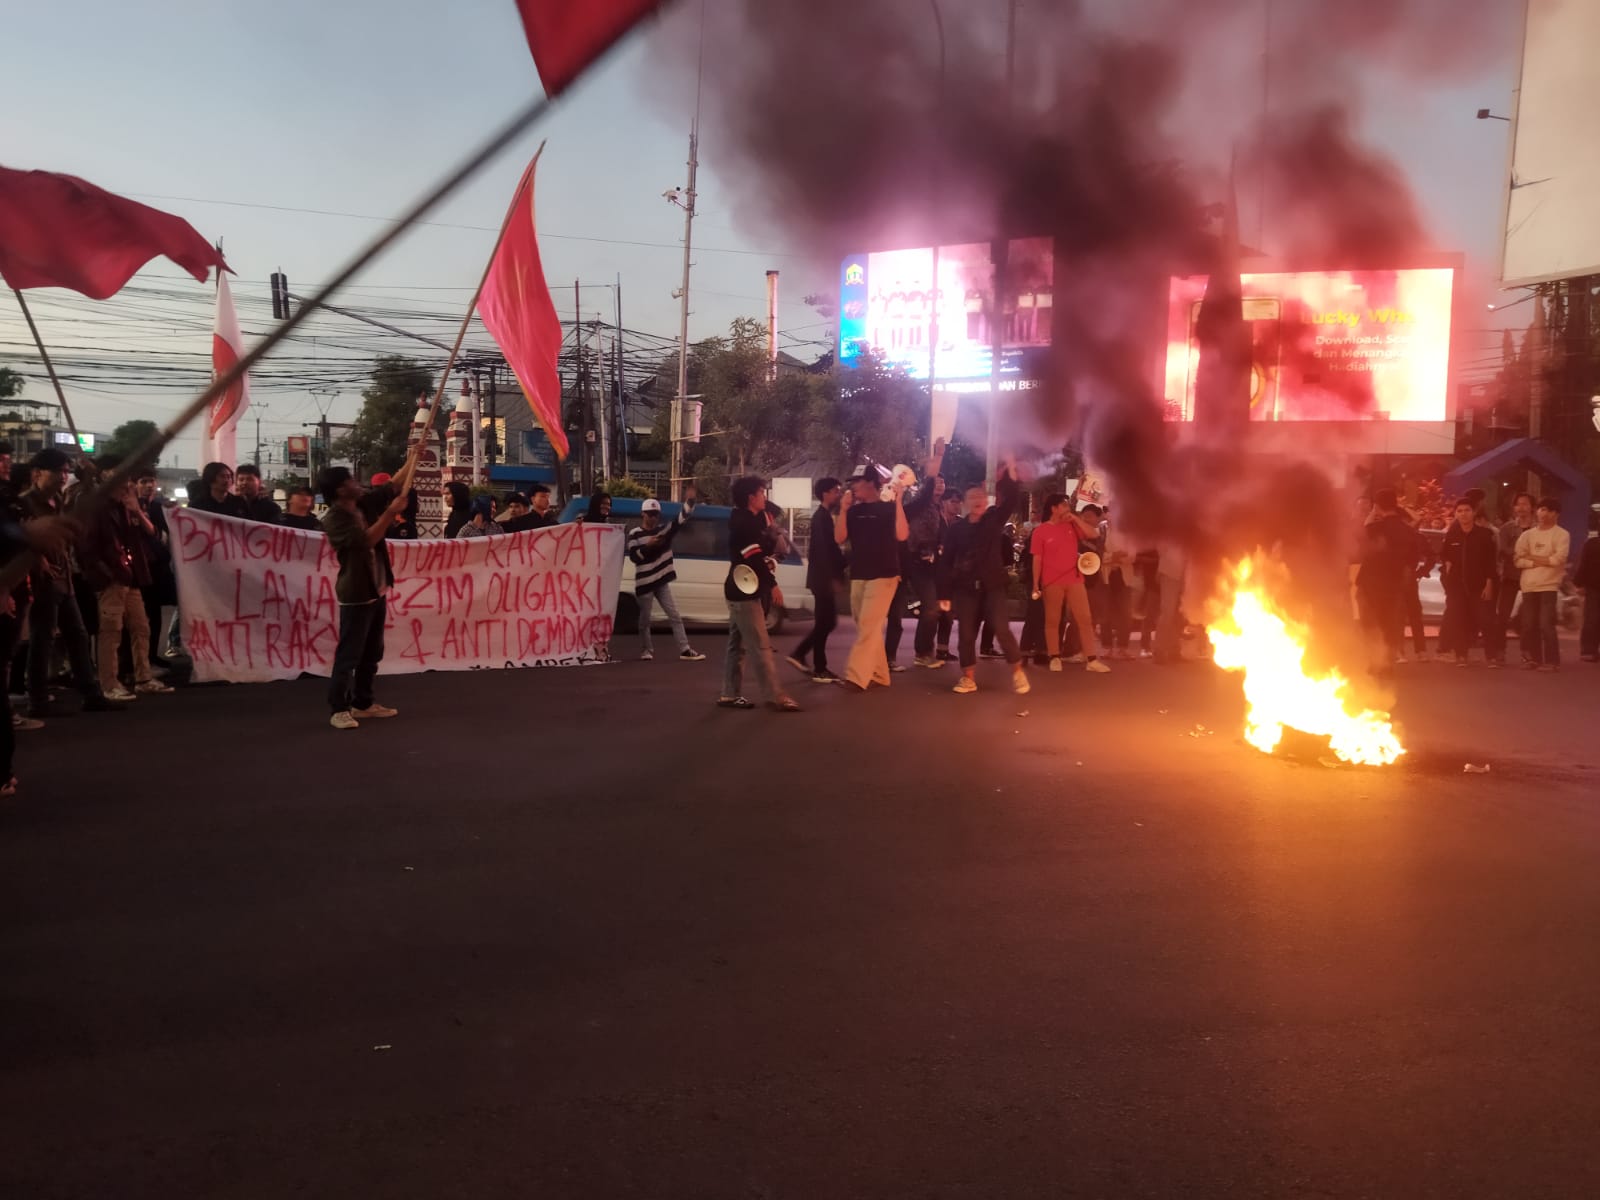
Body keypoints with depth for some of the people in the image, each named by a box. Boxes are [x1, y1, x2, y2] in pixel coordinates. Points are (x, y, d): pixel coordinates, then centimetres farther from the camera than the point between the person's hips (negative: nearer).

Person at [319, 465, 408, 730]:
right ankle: (339, 709, -1)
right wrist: (391, 512, -24)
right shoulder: (334, 519, -14)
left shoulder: (361, 508, 9)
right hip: (356, 595, -9)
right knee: (349, 654, -6)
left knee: (371, 653, 14)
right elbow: (366, 540, -26)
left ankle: (363, 703, 23)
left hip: (375, 591, 9)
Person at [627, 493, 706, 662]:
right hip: (644, 583, -4)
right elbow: (633, 557, -12)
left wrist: (689, 501, -16)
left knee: (675, 617, 0)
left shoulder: (664, 530, 7)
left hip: (661, 582, 4)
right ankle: (646, 649, 22)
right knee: (645, 619, 7)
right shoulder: (634, 534, -5)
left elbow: (681, 520, -4)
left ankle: (685, 650, 0)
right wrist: (647, 546, -24)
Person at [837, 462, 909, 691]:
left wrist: (898, 501, -21)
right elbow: (839, 539, 0)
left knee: (868, 626, -13)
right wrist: (843, 510, -10)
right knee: (869, 628, 9)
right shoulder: (854, 511, 10)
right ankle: (879, 675, 17)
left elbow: (902, 535, -18)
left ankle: (857, 676, -19)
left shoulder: (890, 507, -3)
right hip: (858, 576, 6)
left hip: (884, 575, -6)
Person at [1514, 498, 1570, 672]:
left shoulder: (1561, 534, 0)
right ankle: (1534, 658, 17)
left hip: (1549, 585, -5)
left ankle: (1552, 661, -4)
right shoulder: (1527, 534, 12)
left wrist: (1532, 558, -6)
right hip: (1529, 585, 5)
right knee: (1529, 624, 6)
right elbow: (1519, 560, 2)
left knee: (1546, 624, -10)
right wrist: (1542, 562, -11)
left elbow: (1559, 559, -14)